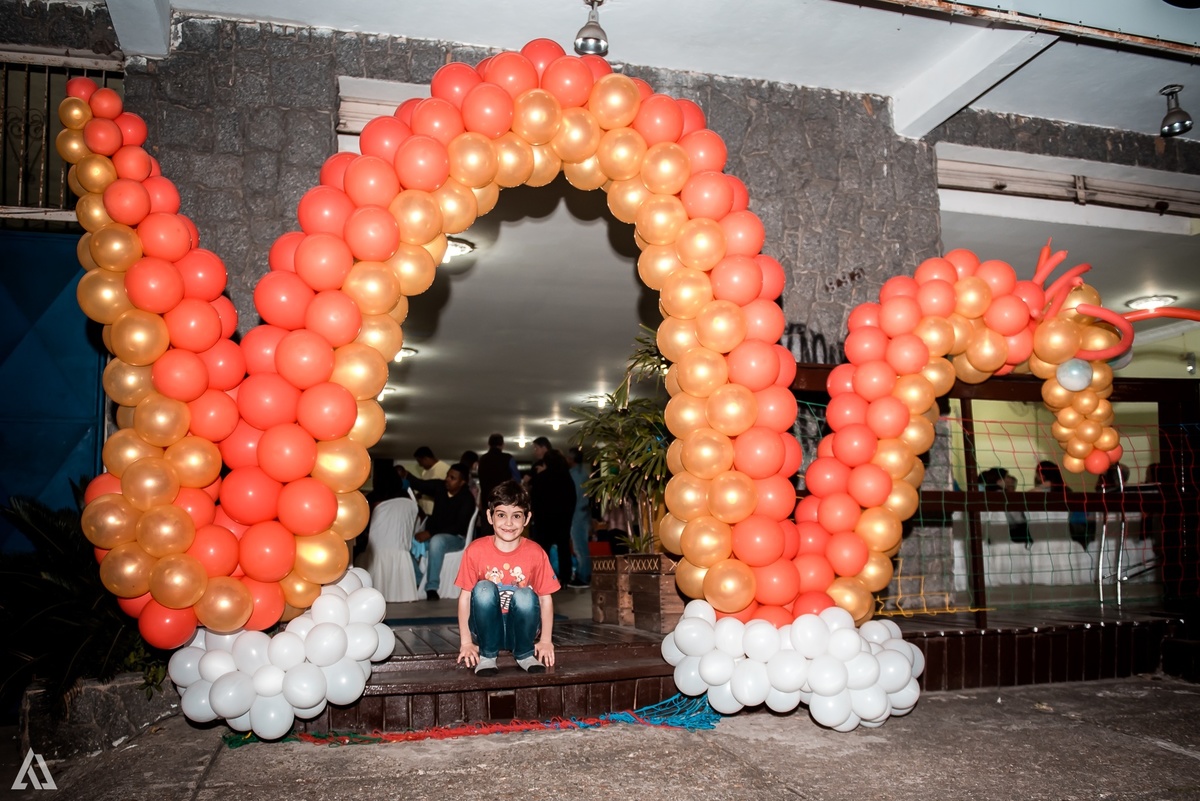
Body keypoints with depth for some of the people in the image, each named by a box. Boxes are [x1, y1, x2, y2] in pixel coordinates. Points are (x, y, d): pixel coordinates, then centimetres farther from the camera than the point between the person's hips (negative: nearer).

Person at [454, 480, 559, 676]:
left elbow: (546, 598, -3)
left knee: (525, 595, -29)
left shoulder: (535, 553, -9)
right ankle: (487, 655, -10)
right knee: (484, 589, -27)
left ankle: (525, 654, -4)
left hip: (520, 629, 0)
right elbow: (465, 596, -7)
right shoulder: (476, 550, -10)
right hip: (488, 629, 0)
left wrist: (545, 641, -7)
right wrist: (466, 642, -10)